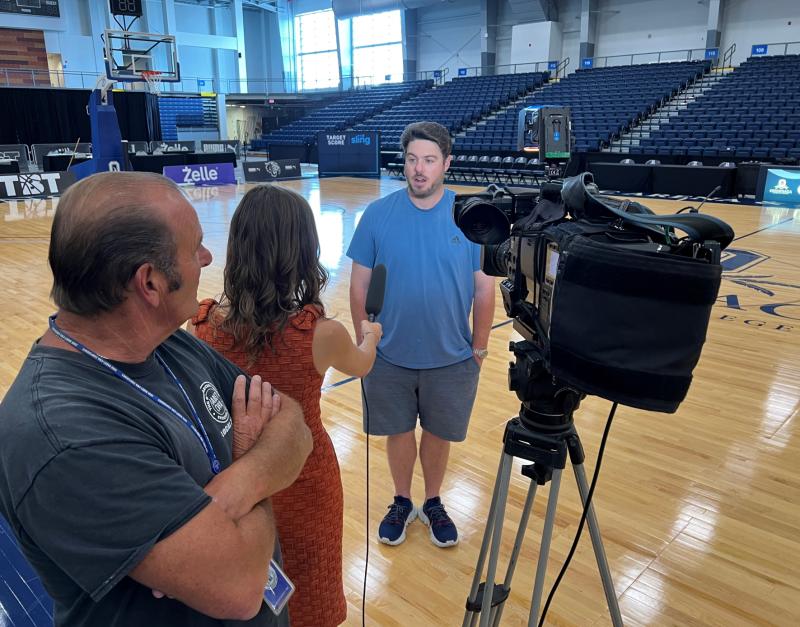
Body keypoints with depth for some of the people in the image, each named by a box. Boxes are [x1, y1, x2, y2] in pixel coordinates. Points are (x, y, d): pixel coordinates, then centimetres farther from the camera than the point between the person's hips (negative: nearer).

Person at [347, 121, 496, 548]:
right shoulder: (378, 214, -7)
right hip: (389, 357, 1)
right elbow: (360, 284, 0)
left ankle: (433, 504, 42)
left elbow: (484, 288, -2)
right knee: (398, 432, 17)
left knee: (438, 434, 17)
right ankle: (402, 503, 42)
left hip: (451, 359, 0)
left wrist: (479, 345, 1)